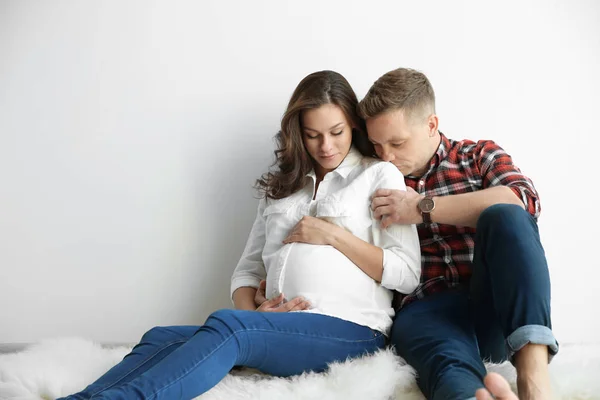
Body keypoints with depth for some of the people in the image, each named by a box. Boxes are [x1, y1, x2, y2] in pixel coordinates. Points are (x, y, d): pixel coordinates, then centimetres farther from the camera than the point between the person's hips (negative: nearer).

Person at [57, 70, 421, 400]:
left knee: (227, 326, -33)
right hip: (283, 332, 5)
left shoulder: (379, 175, 9)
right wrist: (252, 312, -3)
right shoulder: (282, 185, 23)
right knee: (161, 338, -20)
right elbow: (249, 269, 19)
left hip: (349, 331, -5)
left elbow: (407, 276, 1)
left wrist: (333, 234, -6)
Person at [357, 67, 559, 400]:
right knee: (453, 369, -36)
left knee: (505, 217, -29)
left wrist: (424, 208, -11)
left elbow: (525, 200, -7)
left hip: (496, 309, 1)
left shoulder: (480, 155, 15)